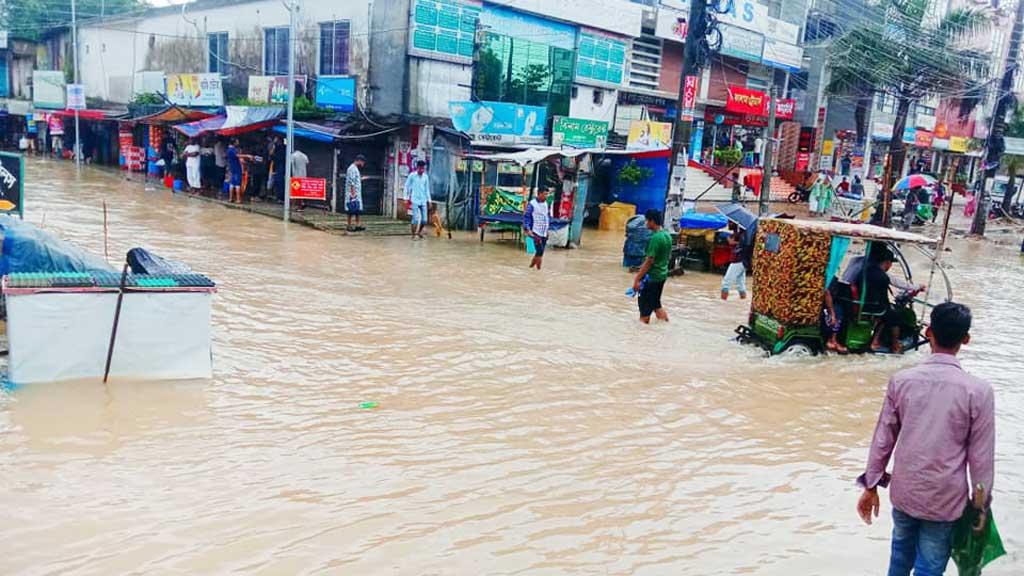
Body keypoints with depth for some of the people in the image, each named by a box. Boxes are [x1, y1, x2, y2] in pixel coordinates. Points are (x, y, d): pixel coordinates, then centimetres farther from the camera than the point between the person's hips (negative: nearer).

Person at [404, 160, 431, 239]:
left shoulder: (426, 176, 7)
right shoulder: (412, 175, -4)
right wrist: (407, 198, -2)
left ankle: (419, 231, 27)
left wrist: (429, 200, 12)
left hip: (423, 201, 4)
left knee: (424, 220, 2)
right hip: (415, 201, -4)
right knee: (415, 219, -10)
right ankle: (414, 235, 4)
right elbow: (407, 186, 2)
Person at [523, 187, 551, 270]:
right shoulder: (532, 204, -10)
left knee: (539, 253, 10)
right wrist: (527, 229, -18)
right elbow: (526, 217, -10)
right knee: (540, 251, -13)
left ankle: (530, 267, 25)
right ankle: (538, 269, -2)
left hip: (544, 233, 7)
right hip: (536, 232, -7)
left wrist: (548, 228, 17)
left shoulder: (546, 204, 10)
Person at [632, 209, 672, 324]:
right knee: (656, 304, 20)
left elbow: (649, 261, -22)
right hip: (662, 275, 9)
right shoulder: (667, 236, 6)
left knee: (645, 307, 2)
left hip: (651, 276, -9)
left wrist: (637, 279, -19)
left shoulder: (655, 238, -21)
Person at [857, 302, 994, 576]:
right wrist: (981, 504, 5)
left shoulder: (901, 380, -8)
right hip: (945, 499, -2)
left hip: (904, 491, 3)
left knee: (901, 551, 25)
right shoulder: (978, 391, -14)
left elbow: (883, 438, -2)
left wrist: (871, 485, 9)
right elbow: (981, 456, -9)